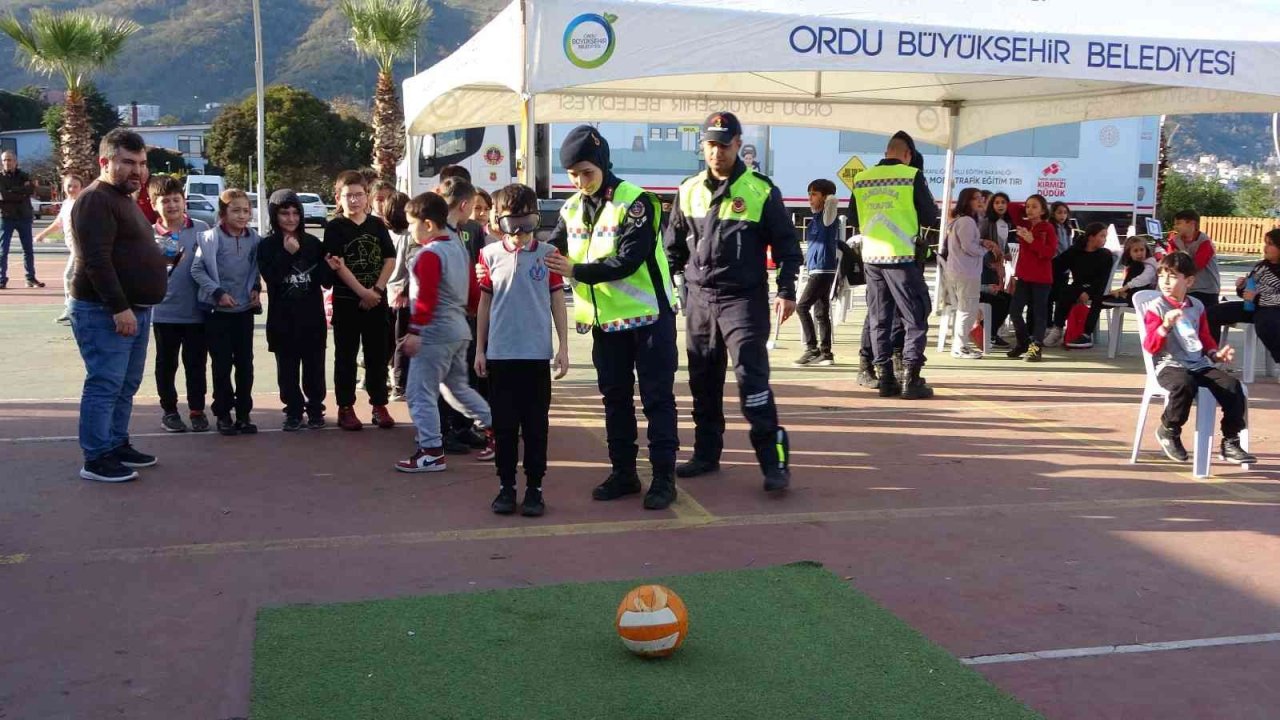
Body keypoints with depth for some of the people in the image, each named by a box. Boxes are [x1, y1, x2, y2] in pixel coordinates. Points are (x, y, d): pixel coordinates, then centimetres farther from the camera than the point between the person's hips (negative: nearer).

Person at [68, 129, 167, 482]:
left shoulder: (125, 199, 18)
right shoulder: (96, 200, -14)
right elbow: (96, 260, -23)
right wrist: (119, 308, -26)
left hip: (135, 308, 10)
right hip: (104, 312, -10)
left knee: (127, 385, 15)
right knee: (105, 385, -7)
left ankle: (118, 445, 25)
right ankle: (96, 459, -2)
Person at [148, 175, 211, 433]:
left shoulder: (201, 229, 0)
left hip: (196, 310, 0)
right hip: (164, 311, 0)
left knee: (196, 363, 7)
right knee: (166, 364, 10)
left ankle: (197, 410, 18)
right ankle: (169, 410, 23)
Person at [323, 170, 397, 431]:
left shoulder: (377, 225, 6)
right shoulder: (335, 228, -3)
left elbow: (390, 260, 2)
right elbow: (338, 265, -11)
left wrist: (377, 290, -10)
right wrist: (362, 292, -17)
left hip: (377, 299, 3)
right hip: (346, 300, -3)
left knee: (377, 355, 7)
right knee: (346, 356, 4)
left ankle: (379, 405, 17)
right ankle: (345, 407, 11)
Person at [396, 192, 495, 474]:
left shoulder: (428, 255, -15)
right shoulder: (458, 247, 12)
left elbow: (426, 298, -23)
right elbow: (473, 290, 16)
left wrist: (415, 331, -21)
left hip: (435, 333, -10)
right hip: (459, 329, 10)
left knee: (420, 392, -3)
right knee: (457, 387, 23)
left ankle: (431, 451, -2)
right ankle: (493, 429, 24)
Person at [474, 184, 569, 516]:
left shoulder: (548, 254, 0)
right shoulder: (490, 255, 3)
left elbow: (557, 302, 4)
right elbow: (485, 303, 8)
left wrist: (563, 347, 0)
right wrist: (479, 349, 7)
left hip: (537, 354, -1)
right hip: (500, 354, 1)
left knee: (536, 425, 5)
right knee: (504, 425, 7)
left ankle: (535, 487, 15)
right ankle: (506, 485, 18)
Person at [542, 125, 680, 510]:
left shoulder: (636, 201, -15)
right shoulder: (571, 208, 6)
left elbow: (629, 261, -23)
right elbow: (552, 252, 8)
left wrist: (576, 271, -26)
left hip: (648, 314, -6)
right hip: (604, 319, 6)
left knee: (657, 397, 0)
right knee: (615, 397, 13)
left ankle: (663, 477, 6)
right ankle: (623, 472, 23)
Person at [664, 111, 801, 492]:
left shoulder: (761, 191, -5)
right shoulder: (689, 191, 8)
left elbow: (786, 244, 0)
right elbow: (674, 246, 17)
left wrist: (786, 290, -7)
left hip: (744, 299, -5)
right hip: (699, 298, 5)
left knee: (752, 376, -12)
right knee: (703, 381, 11)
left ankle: (774, 460, -8)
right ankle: (706, 453, 24)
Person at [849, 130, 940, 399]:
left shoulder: (862, 178, 6)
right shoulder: (912, 176, -5)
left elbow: (853, 217, 15)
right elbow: (930, 217, -2)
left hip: (871, 256, 4)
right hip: (901, 256, -4)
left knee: (879, 319, 11)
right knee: (915, 318, 4)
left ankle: (886, 379, 12)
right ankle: (911, 379, -1)